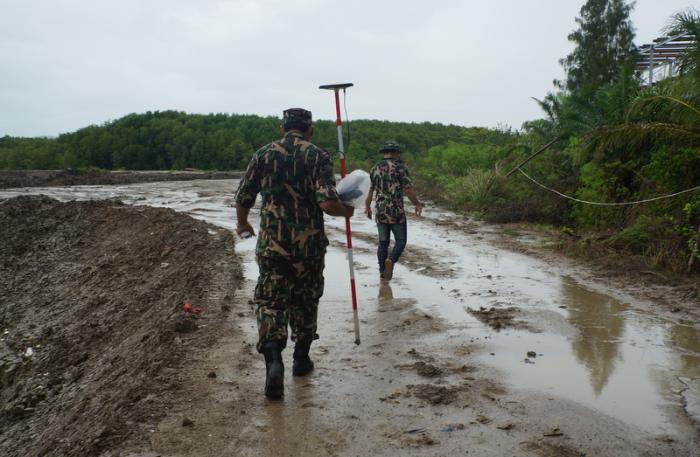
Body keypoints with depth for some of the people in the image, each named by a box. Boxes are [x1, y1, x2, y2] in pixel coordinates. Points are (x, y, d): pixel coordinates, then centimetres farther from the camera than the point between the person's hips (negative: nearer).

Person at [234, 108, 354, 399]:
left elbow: (243, 197, 8)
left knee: (269, 301, 5)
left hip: (271, 244, 1)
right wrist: (346, 211, 5)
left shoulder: (263, 154, 4)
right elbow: (327, 203, -17)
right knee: (305, 301, 17)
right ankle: (301, 359, 29)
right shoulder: (318, 156, -4)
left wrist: (243, 225, 28)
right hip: (309, 244, -1)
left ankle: (273, 360, -14)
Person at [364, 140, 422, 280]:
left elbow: (369, 190, 12)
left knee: (383, 242, 12)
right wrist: (417, 204, 3)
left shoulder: (375, 168, 8)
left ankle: (383, 273, 13)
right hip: (396, 212, -5)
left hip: (380, 212, 5)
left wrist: (367, 206, 26)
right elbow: (408, 190, -10)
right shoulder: (400, 167, -8)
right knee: (400, 240, 7)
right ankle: (390, 260, -18)